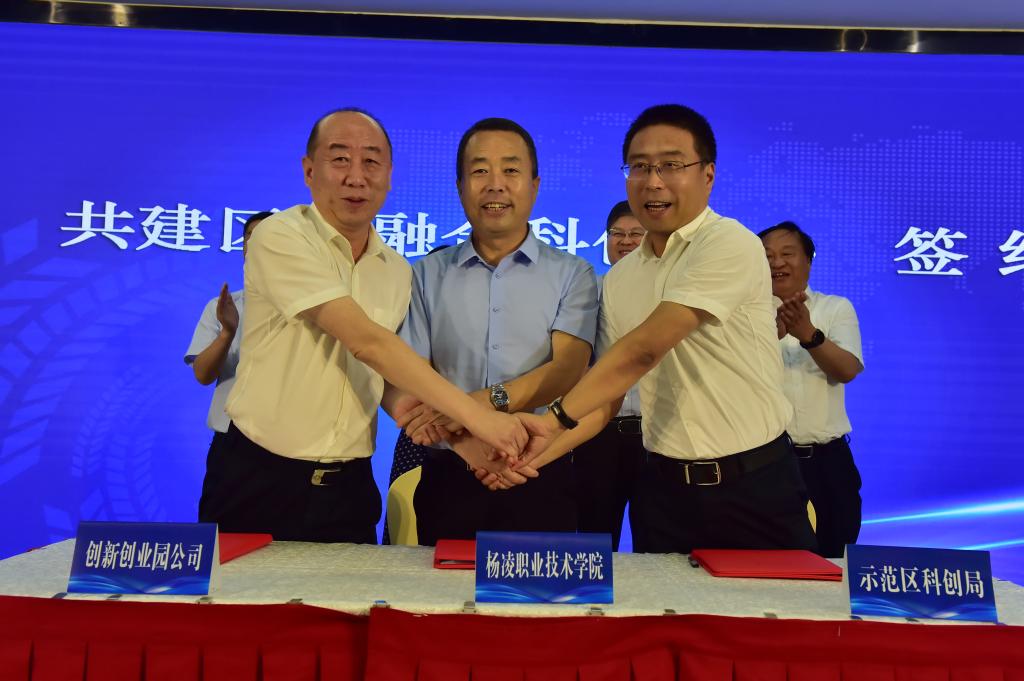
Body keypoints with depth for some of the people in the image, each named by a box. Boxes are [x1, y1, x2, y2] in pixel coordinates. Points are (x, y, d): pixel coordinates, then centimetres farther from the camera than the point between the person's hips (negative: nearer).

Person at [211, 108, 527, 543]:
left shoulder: (398, 271, 5)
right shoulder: (281, 238, -14)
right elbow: (365, 342, -23)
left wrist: (412, 412, -11)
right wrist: (474, 415, -25)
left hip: (349, 487, 5)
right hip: (263, 482, -4)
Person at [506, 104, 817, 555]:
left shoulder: (731, 245, -14)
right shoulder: (618, 279, 6)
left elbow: (644, 350, -23)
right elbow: (607, 397, 6)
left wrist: (556, 418, -24)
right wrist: (541, 452, -8)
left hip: (754, 488, -4)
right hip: (663, 488, 5)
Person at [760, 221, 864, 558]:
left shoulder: (836, 308, 6)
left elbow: (847, 370, -9)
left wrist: (809, 335, -27)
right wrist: (773, 332, -32)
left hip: (826, 461, 2)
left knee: (830, 561, 10)